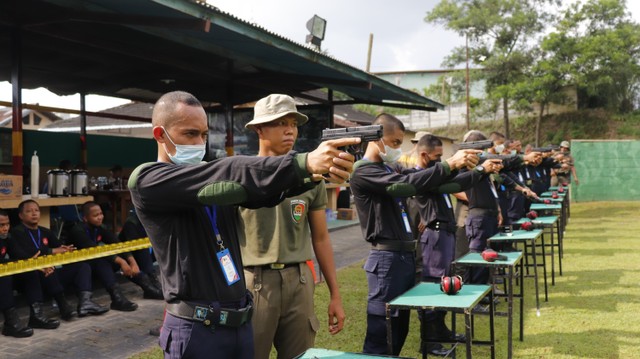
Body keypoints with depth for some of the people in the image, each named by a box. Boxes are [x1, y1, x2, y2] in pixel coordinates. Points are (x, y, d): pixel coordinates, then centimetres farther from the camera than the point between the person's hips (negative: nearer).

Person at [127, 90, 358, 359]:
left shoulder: (217, 177, 10)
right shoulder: (146, 180, -10)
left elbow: (263, 188, -8)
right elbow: (229, 174, -23)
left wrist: (316, 173, -28)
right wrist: (304, 163, -31)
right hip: (196, 329, -6)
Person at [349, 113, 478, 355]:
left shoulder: (391, 168, 16)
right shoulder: (362, 172, -13)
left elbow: (419, 175, 6)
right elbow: (407, 184, -24)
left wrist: (458, 163, -9)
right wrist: (449, 165, -25)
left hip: (406, 254, 9)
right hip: (387, 258, -9)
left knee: (400, 326, 17)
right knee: (380, 332, -4)